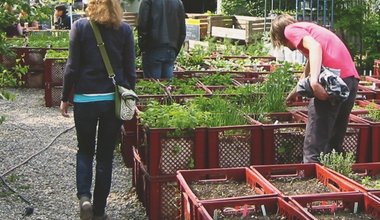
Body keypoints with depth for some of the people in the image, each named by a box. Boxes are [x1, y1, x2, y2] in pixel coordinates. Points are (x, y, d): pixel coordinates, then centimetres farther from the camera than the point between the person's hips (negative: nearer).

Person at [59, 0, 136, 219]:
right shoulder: (125, 30, -2)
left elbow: (72, 67, -5)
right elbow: (130, 69, 2)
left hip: (85, 99, -1)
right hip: (114, 100, 1)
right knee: (106, 156, 11)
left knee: (85, 151, 18)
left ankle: (84, 196, -2)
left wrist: (65, 98, 5)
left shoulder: (80, 27, -6)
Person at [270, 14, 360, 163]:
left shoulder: (290, 29, 8)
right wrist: (296, 91, 63)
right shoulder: (307, 28, 34)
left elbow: (315, 46, -14)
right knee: (335, 140, 19)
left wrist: (314, 83, -25)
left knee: (315, 141, -4)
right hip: (352, 78, 9)